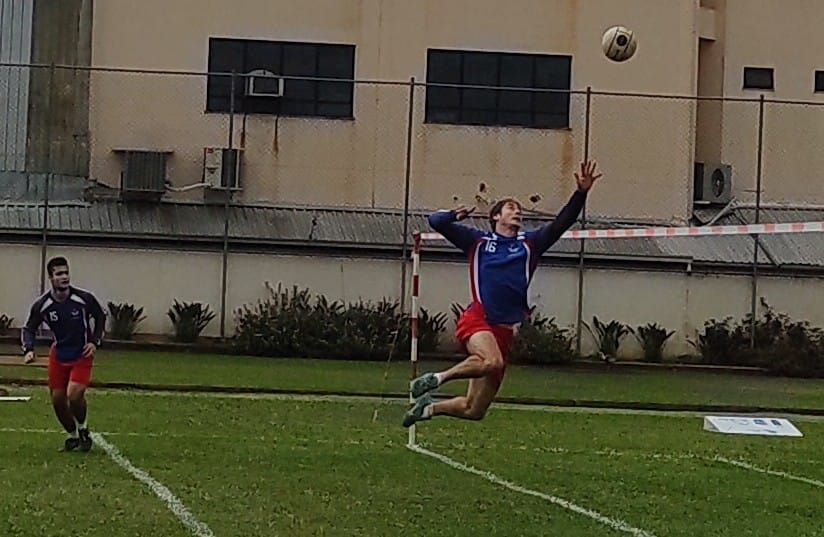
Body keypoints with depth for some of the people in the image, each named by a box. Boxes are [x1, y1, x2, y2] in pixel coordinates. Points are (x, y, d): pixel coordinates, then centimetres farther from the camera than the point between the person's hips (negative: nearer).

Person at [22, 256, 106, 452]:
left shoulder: (84, 299, -16)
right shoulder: (41, 305, -12)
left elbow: (100, 318, 2)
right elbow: (28, 329, -1)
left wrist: (95, 341, -9)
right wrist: (28, 350, -18)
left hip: (82, 355, -3)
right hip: (58, 356, 3)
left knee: (74, 395, -20)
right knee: (57, 399, 3)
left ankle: (83, 429, 8)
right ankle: (72, 435, 27)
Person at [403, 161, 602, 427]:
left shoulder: (530, 243, 19)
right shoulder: (478, 241, 13)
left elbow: (561, 223, 8)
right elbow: (435, 221, 13)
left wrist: (581, 193, -6)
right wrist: (454, 215, -10)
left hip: (504, 332, 4)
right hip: (476, 320, -4)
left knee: (474, 410, 4)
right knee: (492, 361, -38)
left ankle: (429, 407, 29)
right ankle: (436, 378, -20)